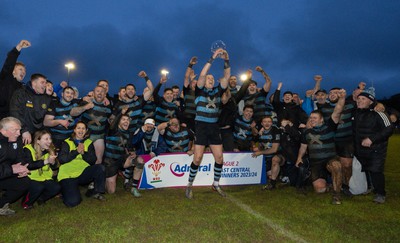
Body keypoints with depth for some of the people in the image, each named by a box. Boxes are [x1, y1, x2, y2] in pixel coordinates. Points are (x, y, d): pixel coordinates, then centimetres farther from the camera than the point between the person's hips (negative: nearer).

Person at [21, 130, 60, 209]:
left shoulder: (50, 150, 3)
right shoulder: (28, 149, -13)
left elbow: (55, 168, 5)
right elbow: (28, 165, -27)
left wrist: (53, 162, -19)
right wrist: (46, 161, -31)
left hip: (45, 178, 5)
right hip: (31, 178, -5)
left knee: (56, 187, -19)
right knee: (39, 187, -32)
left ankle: (41, 198, 11)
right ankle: (26, 202, 0)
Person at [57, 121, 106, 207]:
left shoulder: (89, 143, 9)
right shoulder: (67, 143, 2)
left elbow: (93, 161, -1)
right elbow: (61, 159, -11)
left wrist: (83, 152, -17)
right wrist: (76, 151, -18)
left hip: (83, 173, 3)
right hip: (68, 175, -3)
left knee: (100, 167, -24)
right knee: (73, 202, -22)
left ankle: (97, 192, -3)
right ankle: (64, 189, 14)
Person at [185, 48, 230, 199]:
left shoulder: (217, 91, 11)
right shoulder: (200, 91, 1)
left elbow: (227, 76, 0)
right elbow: (202, 75, -14)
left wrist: (226, 60, -12)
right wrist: (213, 58, -16)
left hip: (214, 128, 4)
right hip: (201, 127, -4)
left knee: (219, 158, 2)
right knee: (197, 158, -7)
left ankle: (216, 184, 22)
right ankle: (189, 185, 11)